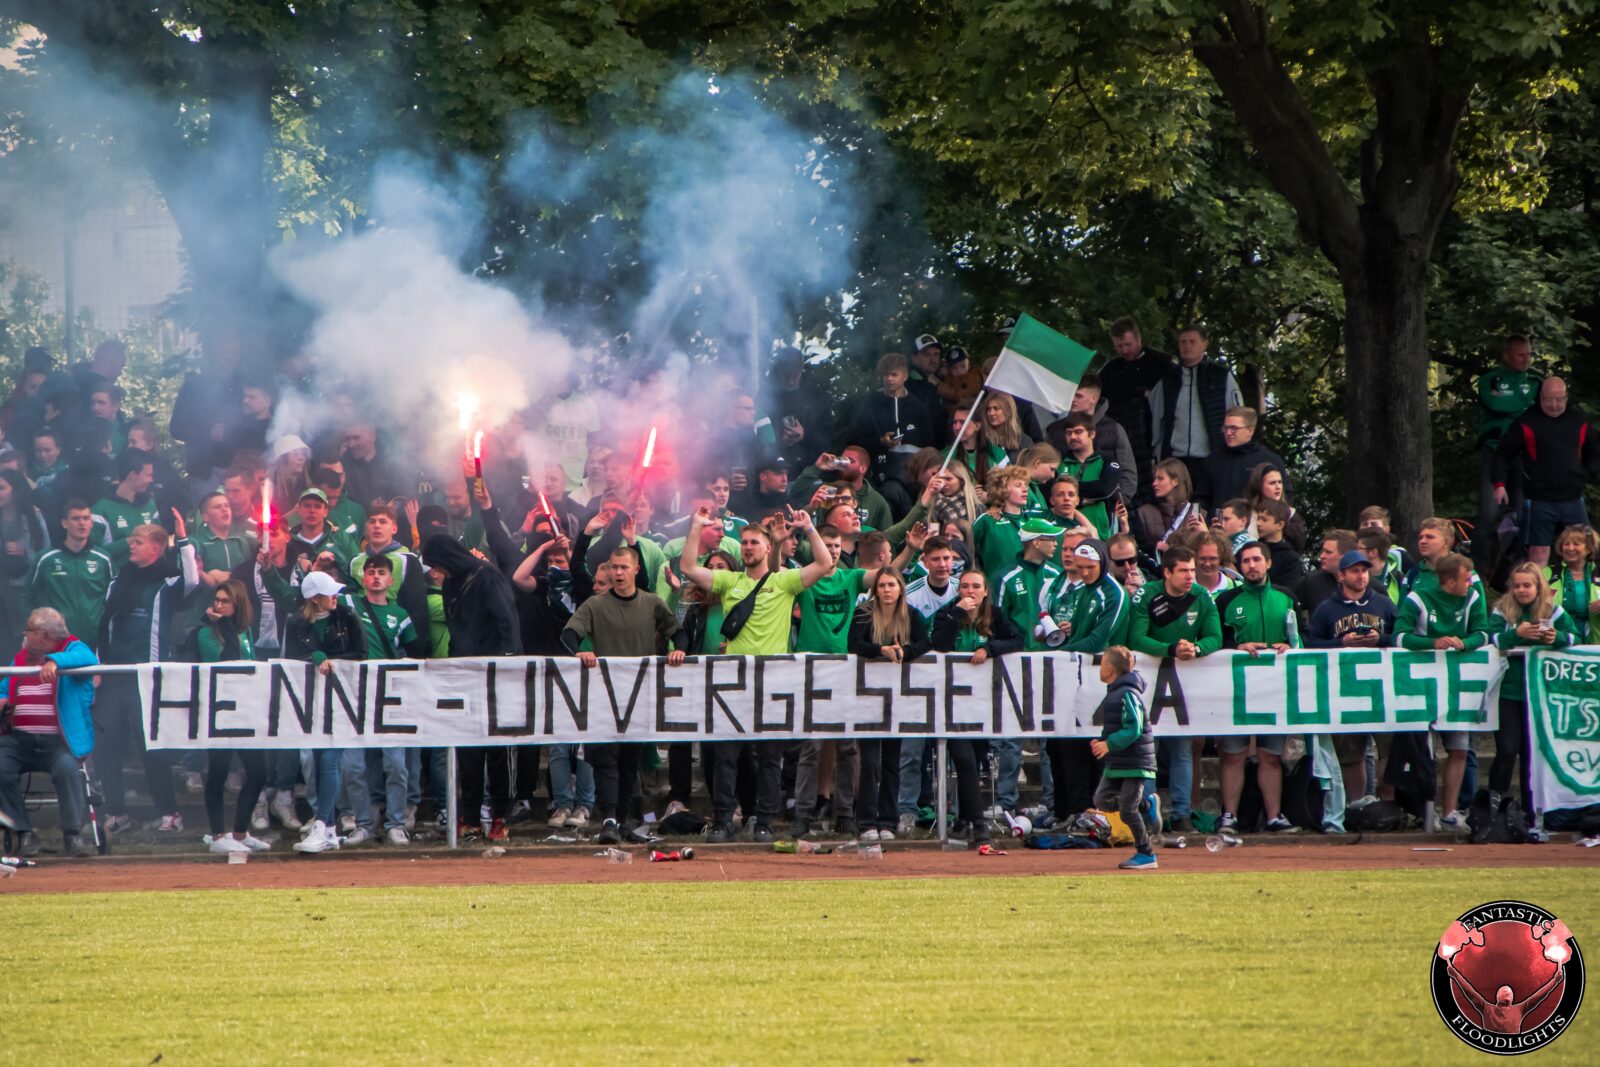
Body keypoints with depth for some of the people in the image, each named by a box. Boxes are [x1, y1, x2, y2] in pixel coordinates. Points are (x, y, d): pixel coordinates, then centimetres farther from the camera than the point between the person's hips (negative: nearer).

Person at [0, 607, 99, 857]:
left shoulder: (72, 649, 4)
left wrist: (55, 661, -34)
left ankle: (73, 834, -23)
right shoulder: (21, 658, 22)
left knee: (66, 767, -34)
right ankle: (24, 833, -11)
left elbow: (87, 659, -19)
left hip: (57, 740, -5)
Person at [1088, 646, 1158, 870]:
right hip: (1116, 763, 10)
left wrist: (1109, 744, -28)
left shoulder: (1127, 695, -18)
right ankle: (1147, 803, 18)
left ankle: (1146, 855, 2)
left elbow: (1133, 729, -25)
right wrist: (1101, 742, 7)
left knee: (1128, 810, -8)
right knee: (1102, 801, 4)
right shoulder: (1114, 693, 13)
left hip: (1135, 762, -10)